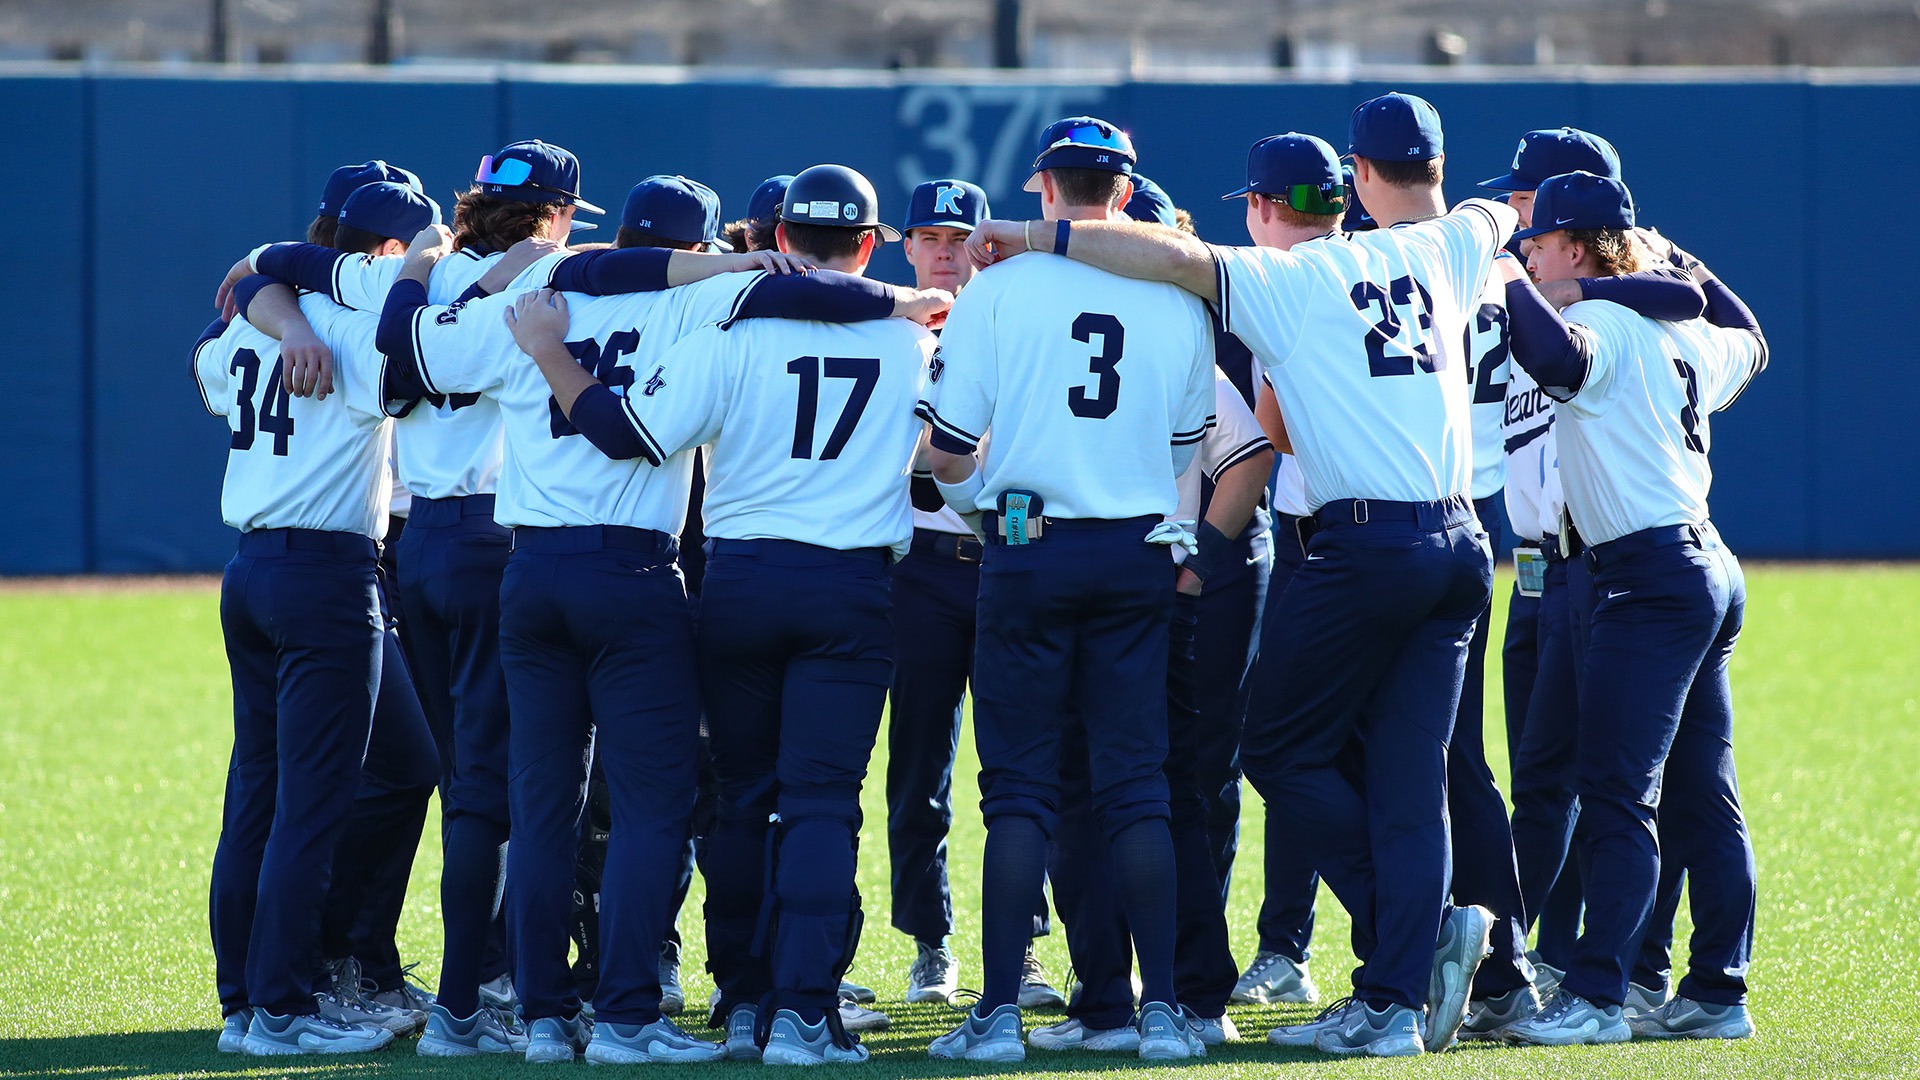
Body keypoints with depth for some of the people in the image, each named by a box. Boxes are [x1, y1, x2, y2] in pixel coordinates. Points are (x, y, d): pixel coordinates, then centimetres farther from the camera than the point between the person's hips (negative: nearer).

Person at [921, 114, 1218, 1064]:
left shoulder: (997, 290, -6)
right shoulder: (1177, 301, 2)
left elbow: (948, 454, -5)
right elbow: (1183, 450, 9)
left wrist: (969, 487, 17)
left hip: (1026, 550, -2)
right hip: (1136, 554, 2)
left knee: (1020, 785, 2)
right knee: (1136, 784, 7)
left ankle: (1000, 1011, -2)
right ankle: (1161, 1008, 3)